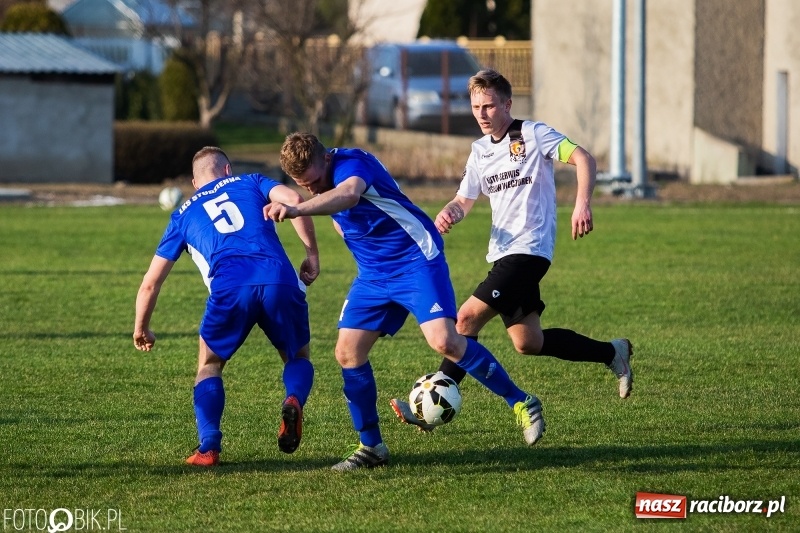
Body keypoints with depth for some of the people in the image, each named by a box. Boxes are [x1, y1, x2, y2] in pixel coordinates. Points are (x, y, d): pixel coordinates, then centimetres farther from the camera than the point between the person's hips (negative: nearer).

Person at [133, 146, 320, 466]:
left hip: (230, 288, 0)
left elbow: (150, 283, 30)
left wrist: (141, 329, 45)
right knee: (298, 357, 24)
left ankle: (209, 448, 2)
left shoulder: (184, 214, 30)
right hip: (280, 281, 0)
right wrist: (312, 254, 12)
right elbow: (294, 199, 6)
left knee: (209, 366, 24)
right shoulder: (249, 184, 29)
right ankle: (294, 401, -11)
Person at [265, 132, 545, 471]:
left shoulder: (351, 163, -24)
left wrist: (297, 210, -65)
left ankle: (521, 403, -8)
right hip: (373, 274, 8)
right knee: (348, 353, -3)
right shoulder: (318, 177, 3)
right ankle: (371, 446, 10)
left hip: (416, 261, -8)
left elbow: (349, 194, -50)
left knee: (444, 341, -23)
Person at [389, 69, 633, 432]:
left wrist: (582, 204, -28)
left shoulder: (533, 135, -6)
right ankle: (613, 353, 25)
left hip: (529, 250, -8)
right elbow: (465, 199, 19)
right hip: (503, 252, 8)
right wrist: (448, 214, -5)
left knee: (468, 317, -16)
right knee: (528, 343, 8)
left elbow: (582, 158, -13)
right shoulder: (480, 150, 15)